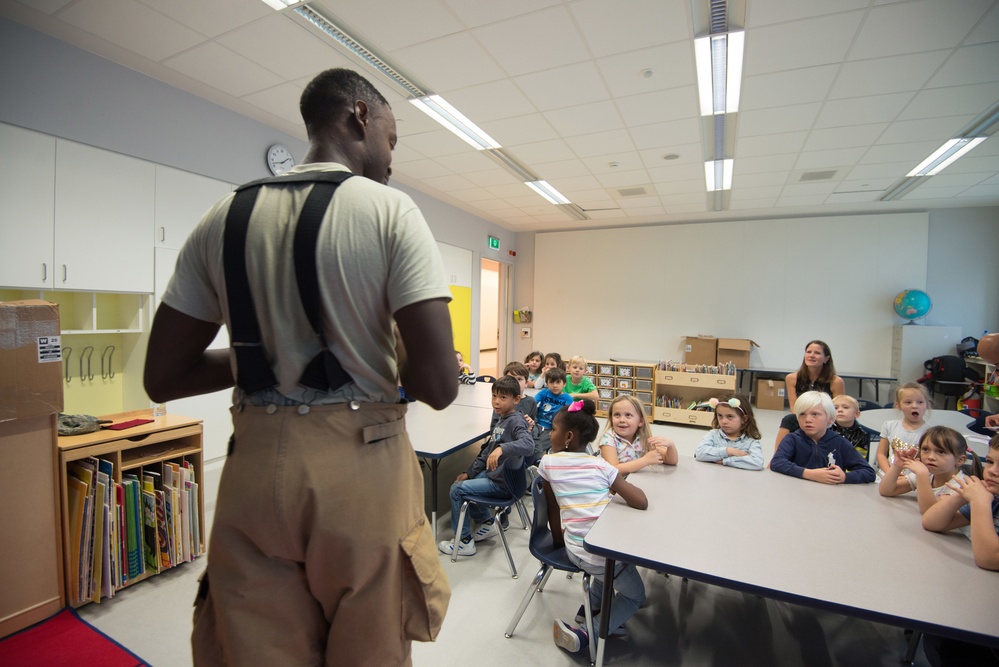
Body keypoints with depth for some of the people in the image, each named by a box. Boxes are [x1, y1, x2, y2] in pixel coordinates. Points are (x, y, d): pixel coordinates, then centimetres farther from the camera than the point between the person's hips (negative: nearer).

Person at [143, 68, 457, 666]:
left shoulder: (225, 216, 5)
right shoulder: (392, 210, -8)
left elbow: (162, 379, 7)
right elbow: (438, 387, -16)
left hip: (257, 465, 4)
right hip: (363, 465, -3)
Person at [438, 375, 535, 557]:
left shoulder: (516, 421, -19)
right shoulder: (501, 420, 9)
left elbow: (528, 445, -39)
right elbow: (487, 452, 15)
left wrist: (502, 448, -52)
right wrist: (469, 473, 12)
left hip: (503, 483, -9)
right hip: (493, 474, 9)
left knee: (456, 490, -8)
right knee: (462, 483, 19)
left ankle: (465, 542, 8)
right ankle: (487, 523, 28)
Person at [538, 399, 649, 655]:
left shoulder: (548, 463, -3)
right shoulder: (600, 465, -6)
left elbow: (553, 509, 6)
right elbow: (641, 502, -9)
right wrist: (615, 489, 10)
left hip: (575, 552, 3)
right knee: (635, 596, 25)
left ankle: (592, 607, 34)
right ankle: (583, 636, 10)